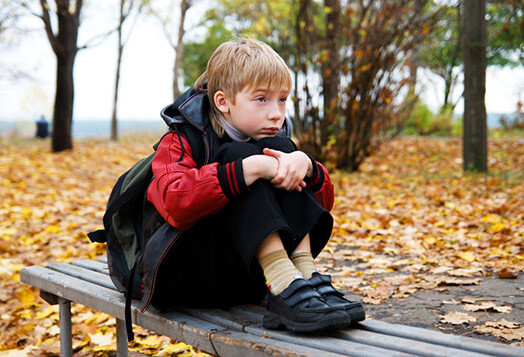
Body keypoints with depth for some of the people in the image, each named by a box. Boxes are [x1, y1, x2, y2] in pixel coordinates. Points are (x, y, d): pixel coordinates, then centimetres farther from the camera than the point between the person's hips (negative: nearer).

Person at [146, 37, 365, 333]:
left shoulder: (270, 146, 9)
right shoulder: (181, 142, -9)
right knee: (237, 155, -25)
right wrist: (249, 168, -35)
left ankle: (306, 277, -24)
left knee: (281, 148, -11)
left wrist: (304, 164, -22)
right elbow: (175, 203, -30)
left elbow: (323, 201, 0)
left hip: (244, 281, 5)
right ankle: (285, 290, -38)